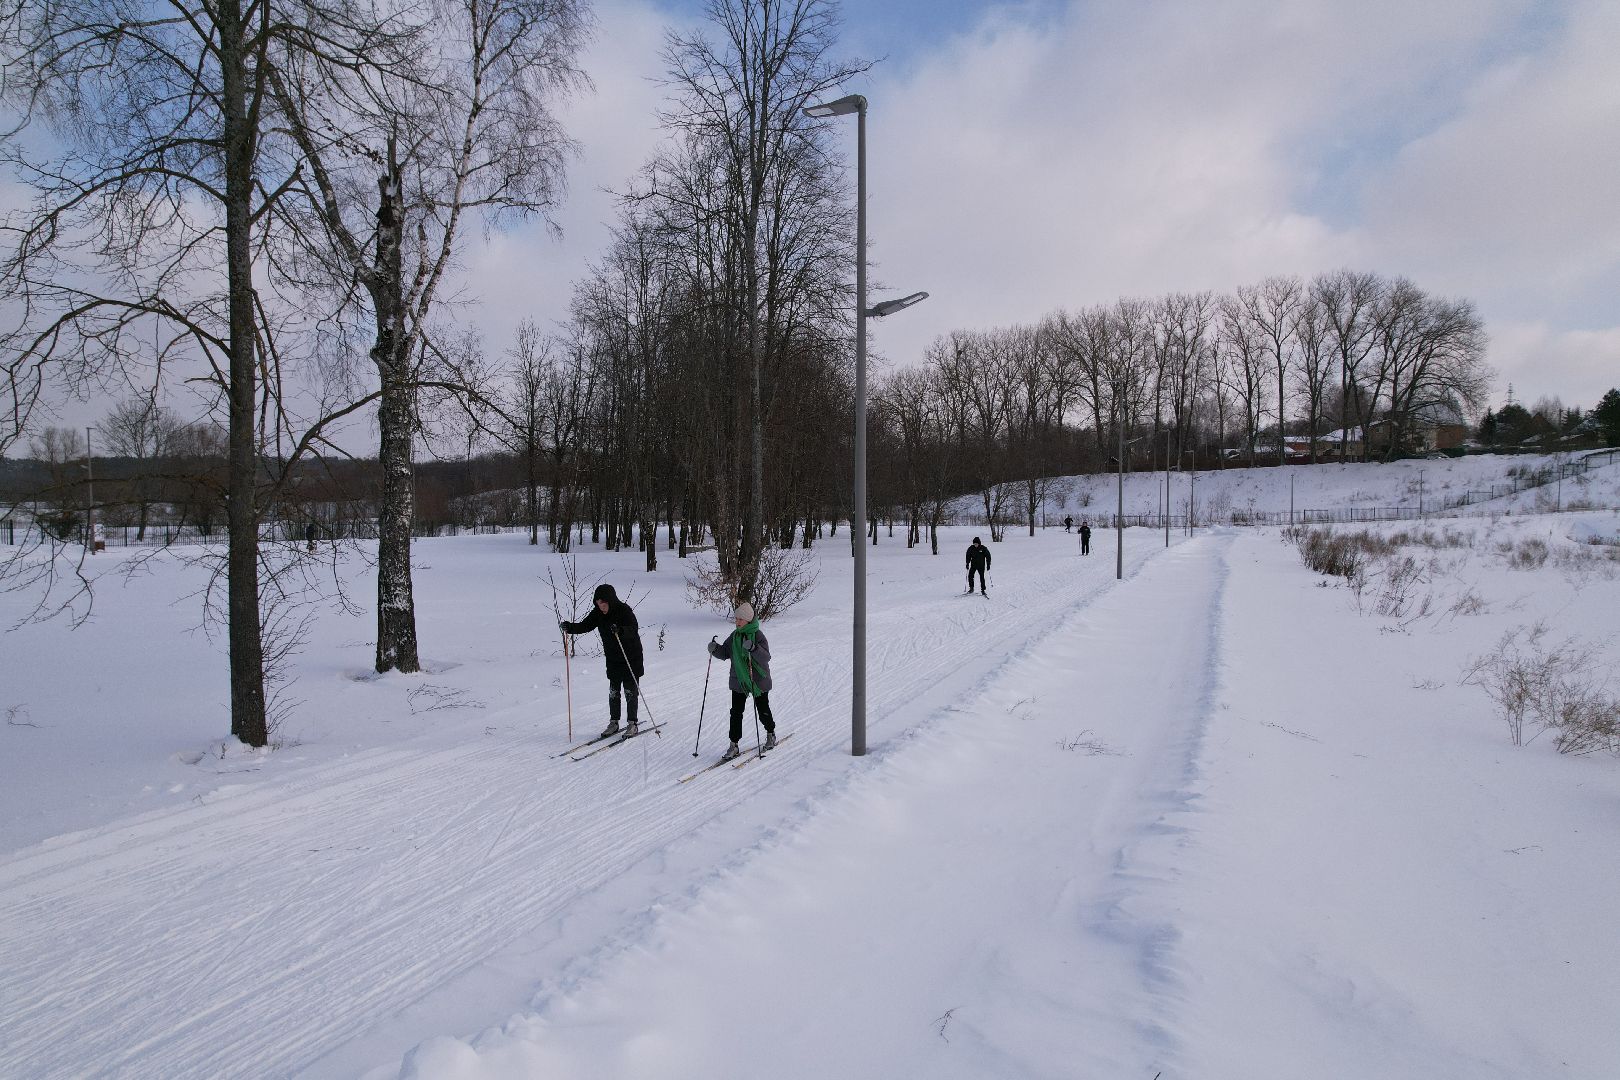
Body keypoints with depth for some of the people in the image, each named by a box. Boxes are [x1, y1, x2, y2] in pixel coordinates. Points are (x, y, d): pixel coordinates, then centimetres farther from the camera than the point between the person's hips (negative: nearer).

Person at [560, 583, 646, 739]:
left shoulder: (624, 610, -21)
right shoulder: (598, 613, -3)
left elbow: (634, 630, -32)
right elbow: (585, 626, -3)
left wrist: (620, 630, -52)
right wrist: (570, 627, -21)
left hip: (631, 657, -5)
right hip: (613, 659, 5)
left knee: (631, 691, 1)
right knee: (613, 691, 9)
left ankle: (632, 723, 12)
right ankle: (614, 722, 20)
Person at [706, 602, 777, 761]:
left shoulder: (758, 635, -15)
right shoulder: (734, 636, 3)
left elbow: (766, 657, -25)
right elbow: (725, 653, 8)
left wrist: (753, 648, -41)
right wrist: (715, 648, -12)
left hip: (758, 681, -5)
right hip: (738, 682, 5)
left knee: (763, 711, 11)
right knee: (736, 713, 1)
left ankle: (771, 735, 35)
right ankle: (734, 745, 7)